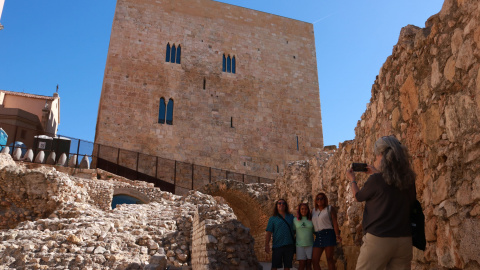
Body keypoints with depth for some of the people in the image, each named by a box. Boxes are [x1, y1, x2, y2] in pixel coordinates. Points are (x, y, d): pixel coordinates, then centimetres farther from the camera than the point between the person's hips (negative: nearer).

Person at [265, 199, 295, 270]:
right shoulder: (272, 219, 5)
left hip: (289, 245, 3)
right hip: (277, 245, -2)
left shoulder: (291, 217, 13)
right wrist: (267, 245, -9)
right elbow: (269, 233, -1)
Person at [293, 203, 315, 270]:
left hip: (310, 245, 1)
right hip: (300, 245, -1)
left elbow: (315, 231, 9)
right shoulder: (295, 220, 2)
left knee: (309, 264, 2)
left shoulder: (311, 220, 4)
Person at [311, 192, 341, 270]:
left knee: (329, 259, -4)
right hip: (318, 237, 5)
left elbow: (335, 222, -5)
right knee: (314, 260, 0)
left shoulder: (330, 209, 3)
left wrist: (337, 235, -18)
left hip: (328, 234, -5)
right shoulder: (314, 210, 18)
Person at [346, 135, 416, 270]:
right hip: (404, 239, 5)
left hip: (379, 239, -5)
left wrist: (352, 179, 23)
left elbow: (358, 197, 6)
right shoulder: (408, 179, 2)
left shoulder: (376, 180, -12)